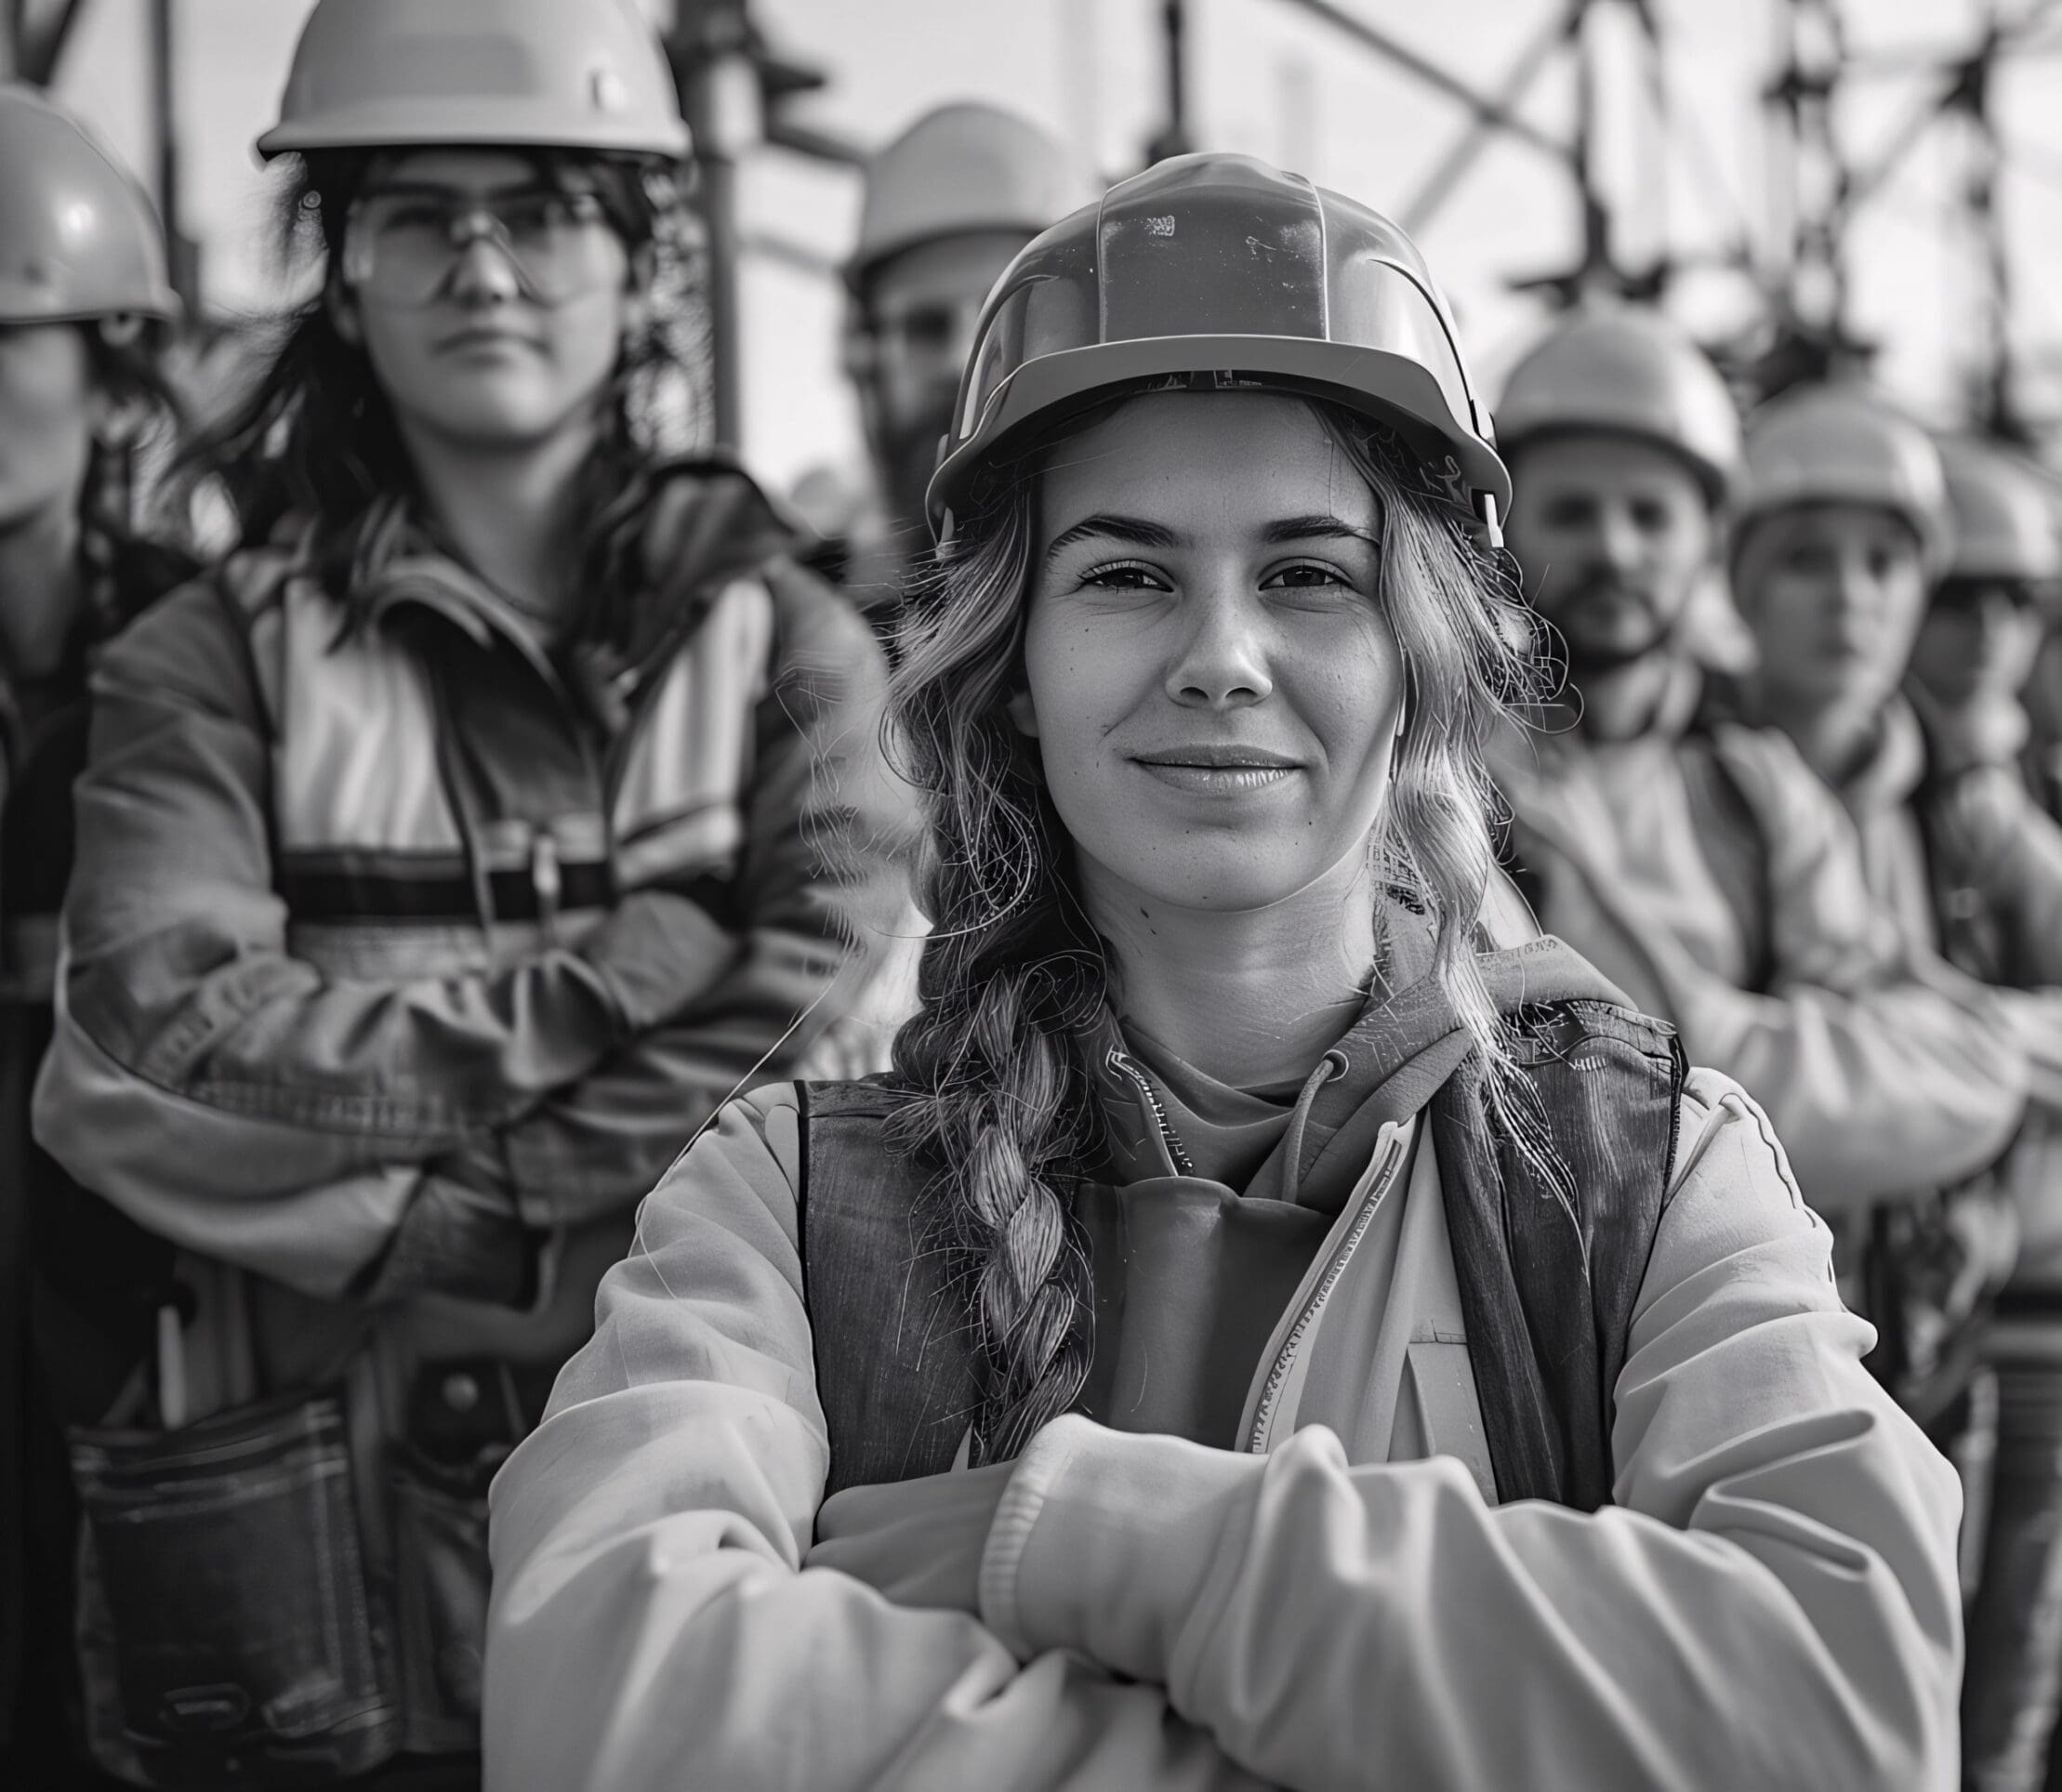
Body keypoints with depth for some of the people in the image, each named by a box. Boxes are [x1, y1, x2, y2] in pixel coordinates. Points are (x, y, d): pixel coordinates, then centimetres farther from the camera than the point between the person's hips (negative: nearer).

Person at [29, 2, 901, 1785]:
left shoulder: (781, 636, 3)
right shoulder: (215, 663, 2)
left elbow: (847, 1002, -13)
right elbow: (152, 1059, -13)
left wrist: (421, 1214, -16)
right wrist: (607, 988, -15)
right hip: (336, 1604, 0)